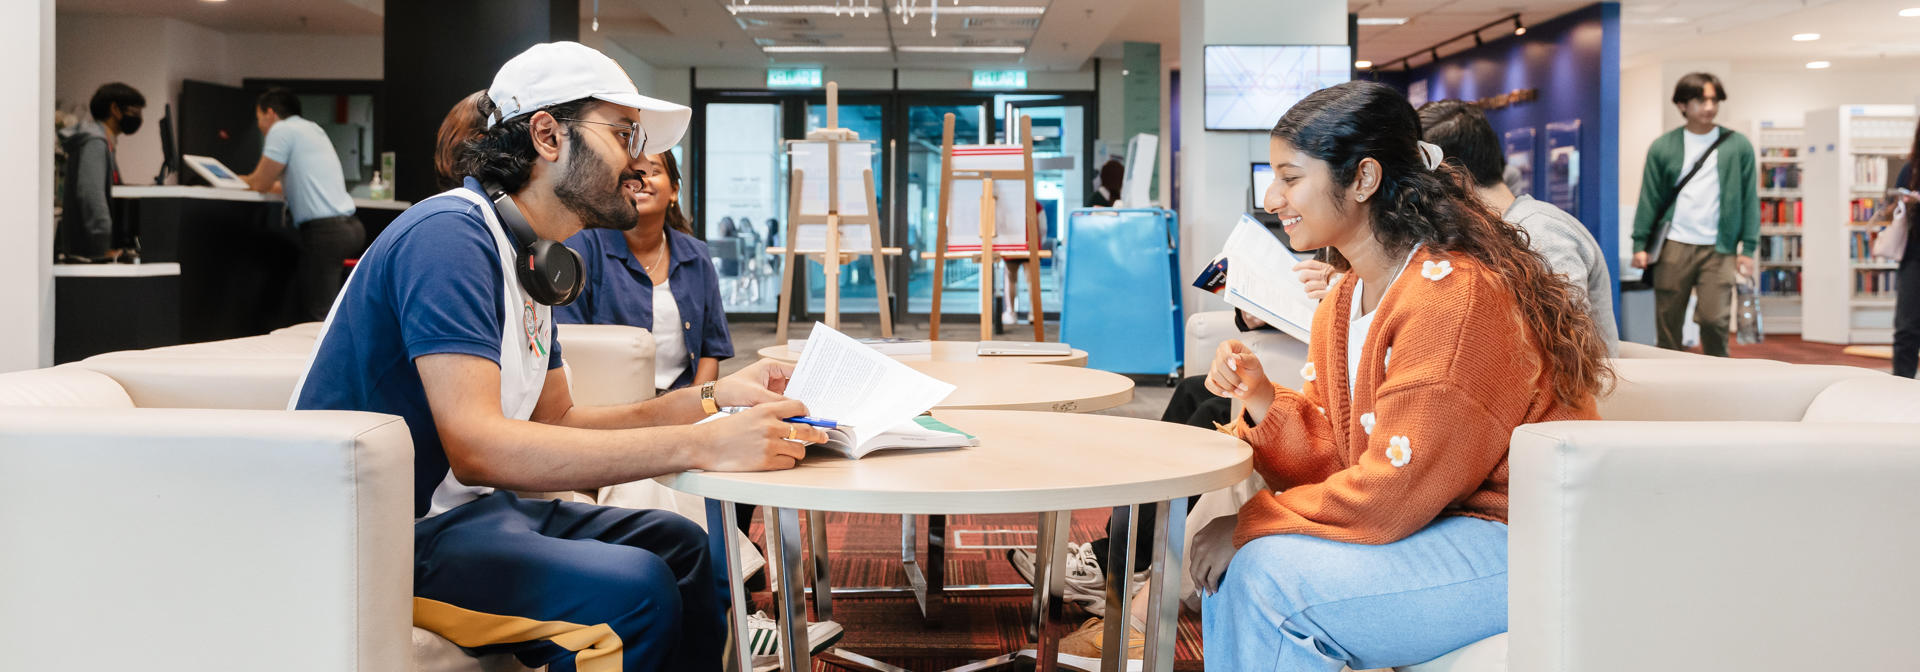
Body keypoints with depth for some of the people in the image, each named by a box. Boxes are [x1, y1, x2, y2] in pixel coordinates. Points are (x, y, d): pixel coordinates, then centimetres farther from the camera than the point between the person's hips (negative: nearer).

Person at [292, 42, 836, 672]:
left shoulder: (528, 258, 13)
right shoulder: (453, 235, -19)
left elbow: (557, 422, 16)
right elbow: (476, 444, -30)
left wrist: (712, 397, 3)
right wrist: (702, 446, -32)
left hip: (459, 507, 10)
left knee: (677, 543, 12)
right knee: (632, 588, -25)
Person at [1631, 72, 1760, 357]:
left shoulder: (1738, 146, 5)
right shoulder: (1663, 147, 5)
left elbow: (1750, 198, 6)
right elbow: (1649, 198, 6)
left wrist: (1748, 248, 1)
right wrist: (1640, 244, 0)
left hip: (1718, 249, -1)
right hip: (1673, 247, 1)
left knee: (1714, 318, -8)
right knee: (1667, 322, 4)